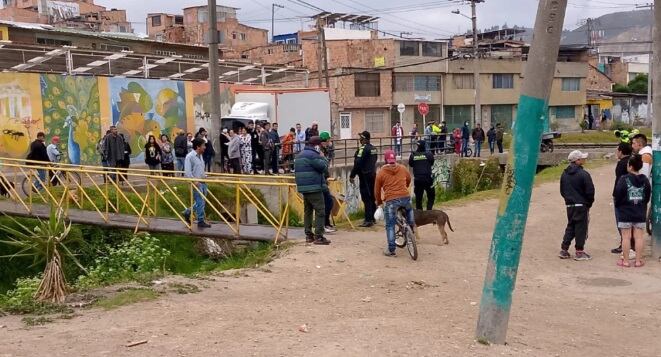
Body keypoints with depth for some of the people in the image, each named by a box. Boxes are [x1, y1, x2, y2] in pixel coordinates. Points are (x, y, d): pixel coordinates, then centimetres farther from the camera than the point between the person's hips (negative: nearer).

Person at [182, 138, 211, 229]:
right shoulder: (190, 156, -14)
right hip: (196, 183, -9)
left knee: (202, 202, 14)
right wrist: (194, 181, -22)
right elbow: (187, 172, -18)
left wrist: (205, 175, 11)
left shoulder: (200, 156, 13)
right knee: (200, 202, -4)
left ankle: (187, 212, 30)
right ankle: (201, 221, 7)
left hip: (202, 182, 9)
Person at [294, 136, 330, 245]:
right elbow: (324, 167, -15)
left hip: (303, 188, 10)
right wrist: (322, 157, 1)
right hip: (314, 188, -10)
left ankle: (309, 235, 16)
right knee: (320, 211, -7)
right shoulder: (312, 155, -14)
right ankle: (318, 237, -11)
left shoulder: (300, 155, 17)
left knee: (307, 211, 14)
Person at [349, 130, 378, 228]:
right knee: (372, 197, 15)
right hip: (373, 174, 9)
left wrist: (352, 175, -15)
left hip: (365, 176, -9)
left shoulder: (363, 149, -16)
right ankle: (372, 218, 22)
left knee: (366, 198, -7)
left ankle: (368, 220, -8)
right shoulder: (373, 148, 12)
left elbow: (358, 163, -19)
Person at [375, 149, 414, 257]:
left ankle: (391, 250, 6)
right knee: (409, 209, 39)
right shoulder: (403, 169, 11)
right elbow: (409, 180, 31)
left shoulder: (381, 173, 3)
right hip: (405, 197, 3)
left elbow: (377, 190, 10)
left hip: (390, 200, -3)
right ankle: (411, 227, 32)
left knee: (390, 226, 6)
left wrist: (379, 202, 27)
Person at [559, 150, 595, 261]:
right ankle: (579, 252, 5)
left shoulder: (564, 174, 6)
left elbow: (562, 190, 12)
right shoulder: (583, 174, -15)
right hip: (581, 206, -6)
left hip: (569, 205, 6)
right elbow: (590, 191, -13)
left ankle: (564, 250, 13)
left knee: (570, 227, 15)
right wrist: (589, 203, 1)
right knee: (581, 227, 2)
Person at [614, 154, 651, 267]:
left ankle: (625, 261, 6)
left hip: (625, 213, -4)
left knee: (626, 237, 2)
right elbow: (648, 196, 9)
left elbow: (618, 195, -10)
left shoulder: (624, 179, -13)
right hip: (640, 214, 4)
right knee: (638, 237, 7)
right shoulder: (645, 180, 1)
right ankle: (638, 260, 11)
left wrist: (618, 206, 8)